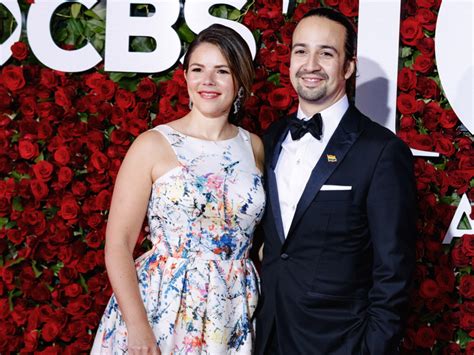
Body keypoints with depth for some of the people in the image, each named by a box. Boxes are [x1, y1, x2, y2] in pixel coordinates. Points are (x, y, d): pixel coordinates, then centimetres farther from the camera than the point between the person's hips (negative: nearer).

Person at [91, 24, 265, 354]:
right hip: (160, 309, -3)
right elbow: (118, 242, -8)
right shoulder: (152, 145, -7)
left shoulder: (254, 147, 3)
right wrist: (136, 326, -15)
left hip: (233, 315, 3)